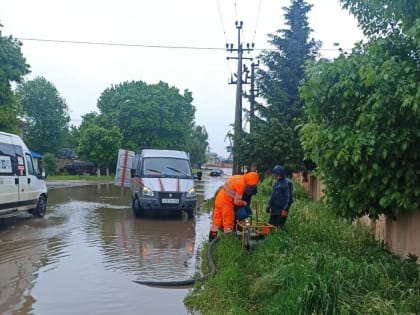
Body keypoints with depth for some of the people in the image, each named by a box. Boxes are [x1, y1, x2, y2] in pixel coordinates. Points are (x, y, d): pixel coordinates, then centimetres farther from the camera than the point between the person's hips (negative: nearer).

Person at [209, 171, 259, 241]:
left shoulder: (239, 178, 5)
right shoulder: (241, 184, -21)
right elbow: (237, 201, -17)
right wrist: (245, 203, 1)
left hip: (219, 198, 9)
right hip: (226, 202, -9)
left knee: (217, 220, 15)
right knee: (228, 222, 3)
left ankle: (212, 237, 23)